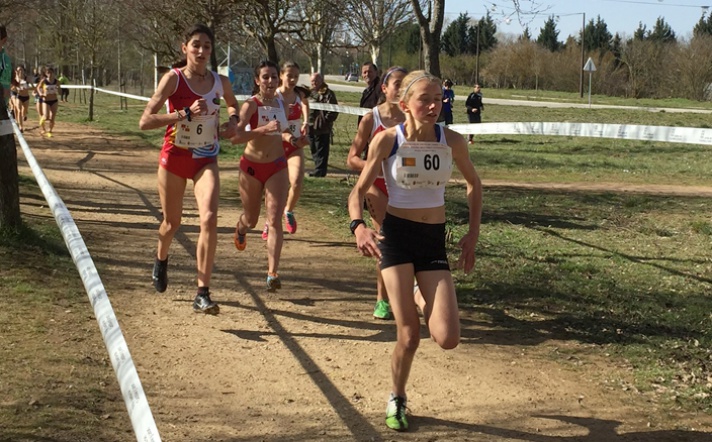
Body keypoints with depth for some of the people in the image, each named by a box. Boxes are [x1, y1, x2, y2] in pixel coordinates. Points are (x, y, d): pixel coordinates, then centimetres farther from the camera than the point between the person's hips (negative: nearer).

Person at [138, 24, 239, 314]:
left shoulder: (220, 82, -2)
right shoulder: (174, 78, -12)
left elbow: (233, 105, 23)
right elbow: (145, 121, -18)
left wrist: (232, 121, 1)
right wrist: (185, 113, -26)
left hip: (206, 160, 1)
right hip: (174, 157, -1)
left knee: (209, 219, -19)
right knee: (172, 222, 13)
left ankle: (202, 295, -16)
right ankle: (161, 260, 50)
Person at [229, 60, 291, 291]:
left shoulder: (281, 103, 1)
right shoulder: (250, 105, -15)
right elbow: (235, 137, -28)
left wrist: (287, 135, -1)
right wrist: (264, 129, -38)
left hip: (277, 167, 2)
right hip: (251, 167, -2)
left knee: (274, 220, -11)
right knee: (251, 220, 16)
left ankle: (272, 273, -13)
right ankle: (240, 229, 55)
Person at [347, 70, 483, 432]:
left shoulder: (452, 141, -6)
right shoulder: (387, 140, -12)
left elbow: (474, 184, 11)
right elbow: (359, 190, -5)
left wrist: (473, 234, 5)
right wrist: (358, 226, -24)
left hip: (434, 239, 2)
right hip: (396, 235, -2)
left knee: (447, 339, -9)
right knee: (408, 337, -6)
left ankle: (424, 304, 27)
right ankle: (396, 401, 23)